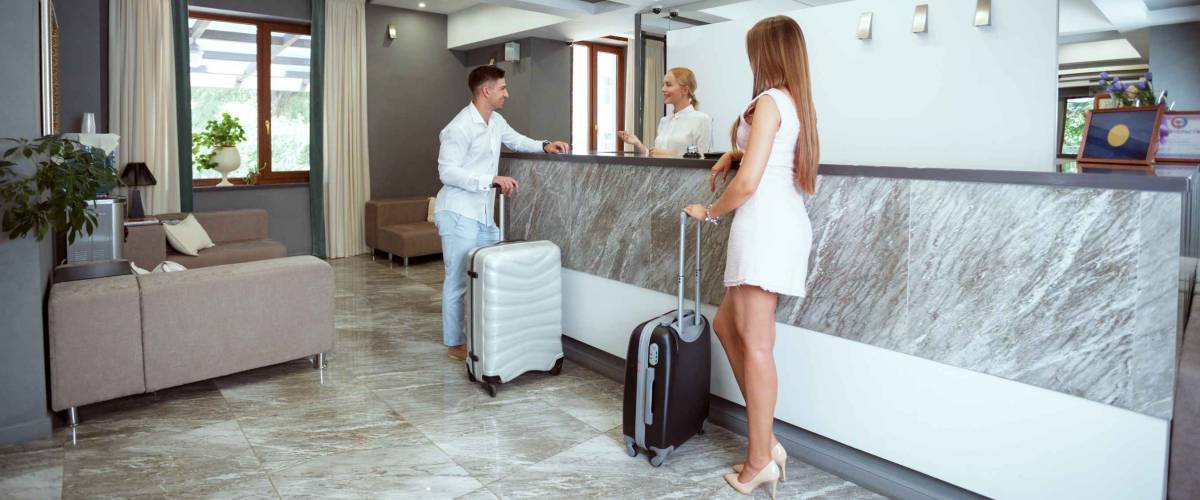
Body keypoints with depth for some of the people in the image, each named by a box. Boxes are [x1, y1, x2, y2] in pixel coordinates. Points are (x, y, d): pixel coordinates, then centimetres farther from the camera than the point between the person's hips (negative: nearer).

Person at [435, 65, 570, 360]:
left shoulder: (495, 121, 10)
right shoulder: (460, 127, -17)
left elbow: (516, 140, 29)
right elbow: (447, 171, -21)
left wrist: (545, 146, 11)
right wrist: (493, 179, -26)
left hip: (484, 213, 9)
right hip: (459, 214, -9)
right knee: (459, 279, -2)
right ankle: (455, 343, 10)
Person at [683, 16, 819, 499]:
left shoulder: (769, 101, -10)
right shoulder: (797, 101, 18)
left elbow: (747, 182, -16)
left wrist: (709, 212, 0)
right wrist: (735, 151, 23)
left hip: (766, 222, -9)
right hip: (785, 220, 9)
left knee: (755, 342, -3)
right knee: (727, 323, 15)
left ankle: (761, 459, 7)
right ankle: (764, 441, 18)